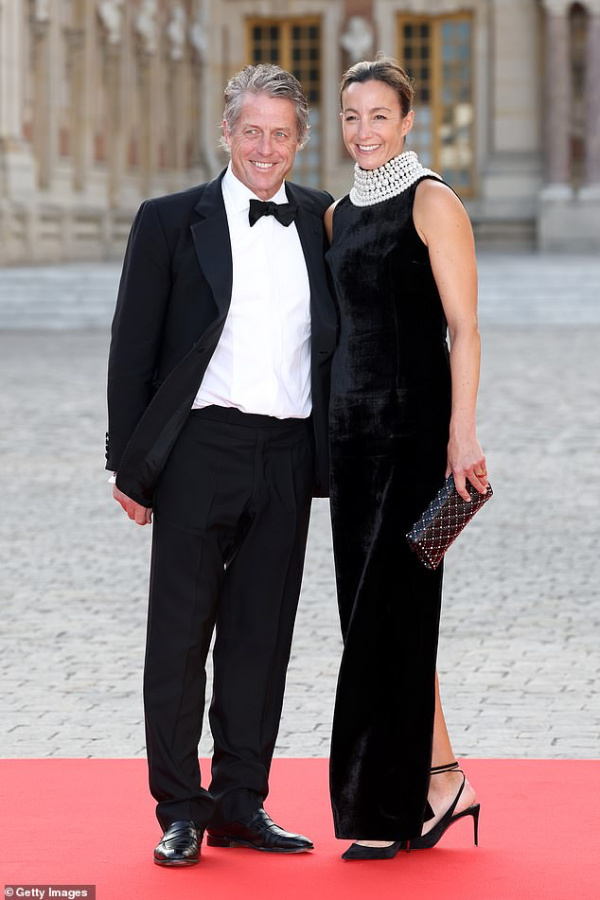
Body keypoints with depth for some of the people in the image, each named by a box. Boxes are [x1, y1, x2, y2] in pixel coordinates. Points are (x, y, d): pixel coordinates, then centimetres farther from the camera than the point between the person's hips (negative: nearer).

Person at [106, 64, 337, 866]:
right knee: (180, 635, 1)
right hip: (201, 449, -3)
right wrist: (129, 464, -3)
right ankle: (181, 812, 9)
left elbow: (343, 339, 16)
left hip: (287, 458, 3)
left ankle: (241, 805, 17)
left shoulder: (323, 223, 9)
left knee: (262, 636, 8)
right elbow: (133, 347, 1)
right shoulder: (171, 222, 1)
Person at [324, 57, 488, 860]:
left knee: (390, 612, -7)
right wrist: (323, 430, 16)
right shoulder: (339, 214, 15)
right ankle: (441, 779, 16)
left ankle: (385, 809, -1)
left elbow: (464, 326, -11)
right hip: (353, 427, 8)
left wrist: (463, 433, -18)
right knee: (370, 608, 8)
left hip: (415, 425, -8)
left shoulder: (432, 202, -6)